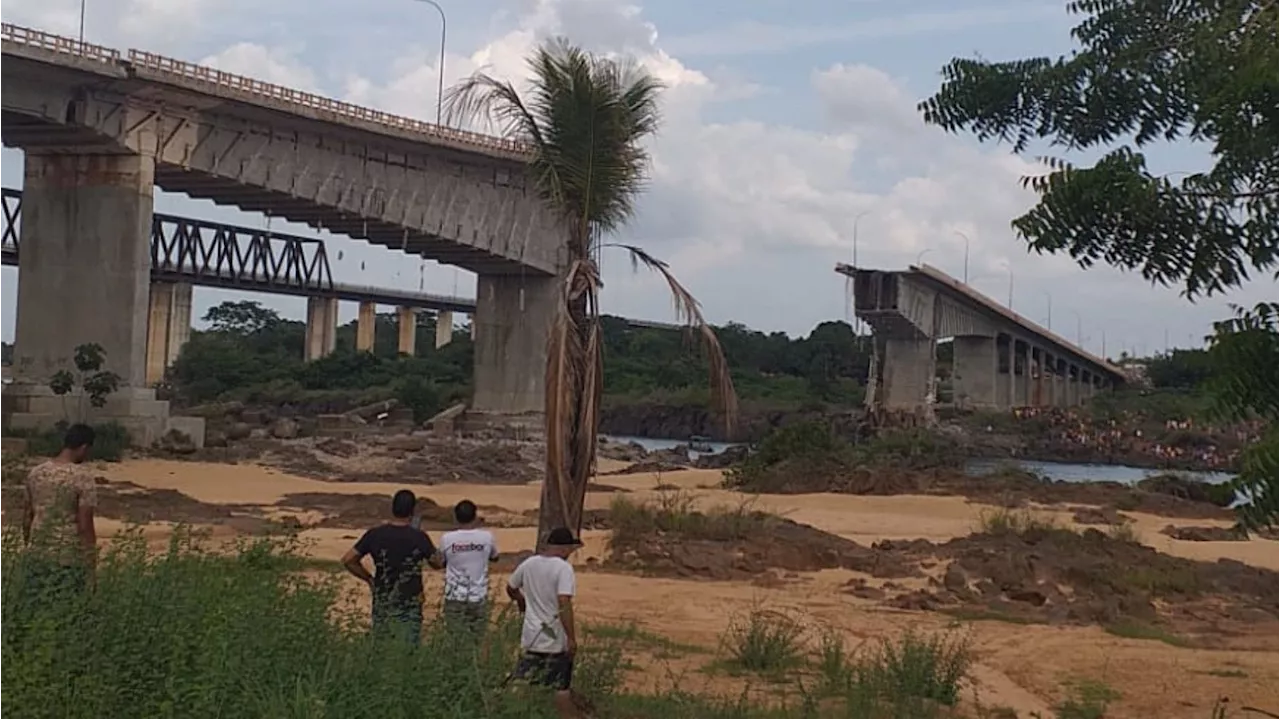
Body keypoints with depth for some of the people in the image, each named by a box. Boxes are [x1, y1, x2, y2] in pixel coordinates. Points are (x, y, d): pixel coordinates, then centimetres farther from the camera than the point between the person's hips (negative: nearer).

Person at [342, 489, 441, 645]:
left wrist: (368, 578, 8)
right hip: (409, 607, -3)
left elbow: (348, 560, -3)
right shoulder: (419, 537, -13)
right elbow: (437, 563, 0)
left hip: (382, 604, 3)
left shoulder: (374, 535, -7)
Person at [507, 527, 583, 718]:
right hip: (557, 639, -5)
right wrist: (572, 638, -23)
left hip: (532, 637, 5)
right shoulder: (563, 568, -18)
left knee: (525, 686, 14)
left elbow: (510, 588, 19)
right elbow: (564, 604, -27)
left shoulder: (528, 564, 2)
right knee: (562, 688, 6)